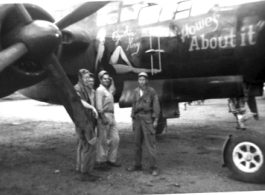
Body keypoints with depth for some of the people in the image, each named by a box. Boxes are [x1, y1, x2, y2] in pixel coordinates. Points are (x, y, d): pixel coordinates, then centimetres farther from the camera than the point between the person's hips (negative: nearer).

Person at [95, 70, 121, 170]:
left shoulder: (108, 90, 16)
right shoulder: (99, 90, -9)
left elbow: (113, 91, 38)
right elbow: (99, 105, -17)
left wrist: (112, 82, 24)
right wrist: (103, 117, -23)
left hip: (111, 116, 9)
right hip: (104, 116, -9)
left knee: (115, 139, 9)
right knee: (103, 141, -2)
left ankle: (111, 160, 20)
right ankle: (101, 162, 9)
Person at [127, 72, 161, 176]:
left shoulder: (151, 91, -2)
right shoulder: (136, 91, 12)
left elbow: (156, 106, -3)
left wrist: (155, 120, -8)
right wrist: (133, 118, 13)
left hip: (147, 118, -5)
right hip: (137, 118, 5)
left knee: (150, 143, -5)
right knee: (137, 143, 10)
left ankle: (153, 167, 2)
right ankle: (137, 165, 22)